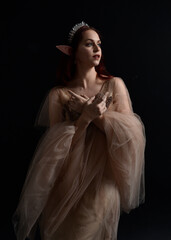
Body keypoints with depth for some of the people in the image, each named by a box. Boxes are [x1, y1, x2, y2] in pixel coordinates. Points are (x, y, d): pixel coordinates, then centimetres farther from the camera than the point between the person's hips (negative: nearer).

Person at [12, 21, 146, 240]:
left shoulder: (115, 84, 2)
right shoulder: (58, 94, -1)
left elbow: (129, 131, -2)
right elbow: (55, 145, -6)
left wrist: (97, 115, -12)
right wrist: (86, 117, -18)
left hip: (104, 176, 1)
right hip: (69, 178, 0)